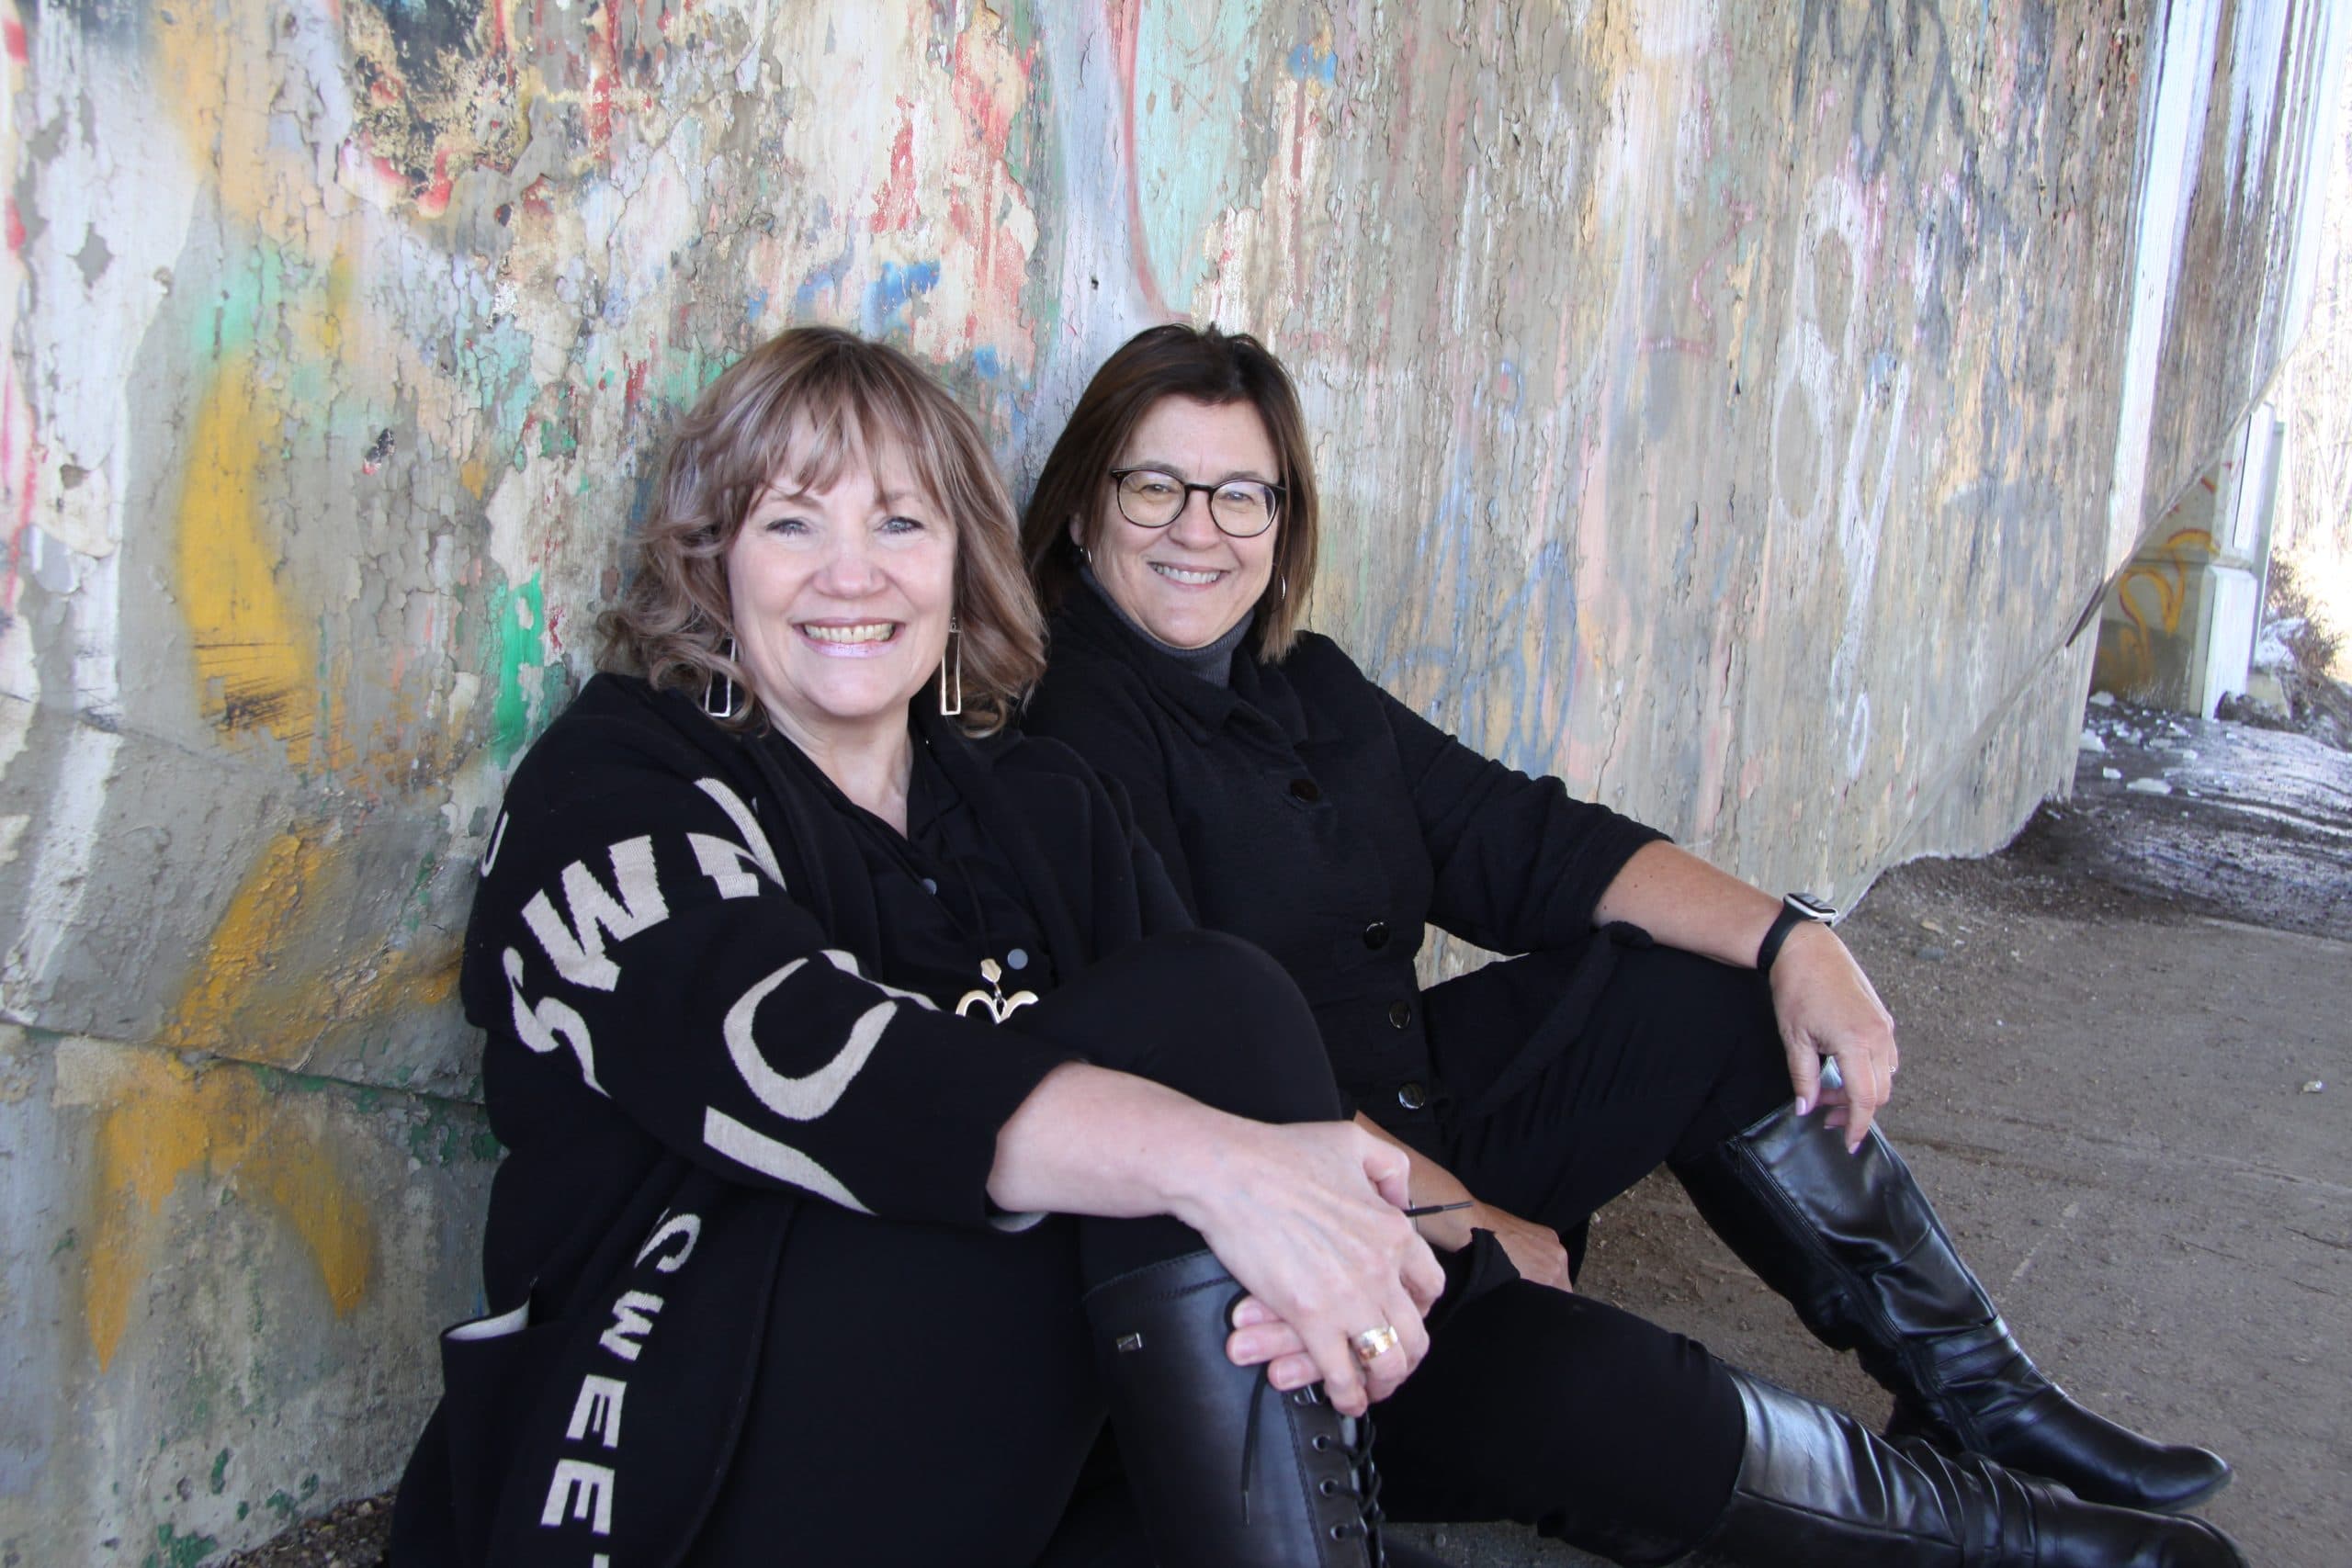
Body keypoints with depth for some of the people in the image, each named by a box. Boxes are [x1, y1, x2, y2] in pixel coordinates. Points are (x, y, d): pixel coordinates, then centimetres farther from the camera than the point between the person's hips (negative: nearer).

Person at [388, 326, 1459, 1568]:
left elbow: (1221, 1033, 0)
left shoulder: (1044, 806, 15)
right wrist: (1211, 1162, -33)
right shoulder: (606, 797, -2)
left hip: (1021, 1441, 6)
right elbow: (784, 1053, -21)